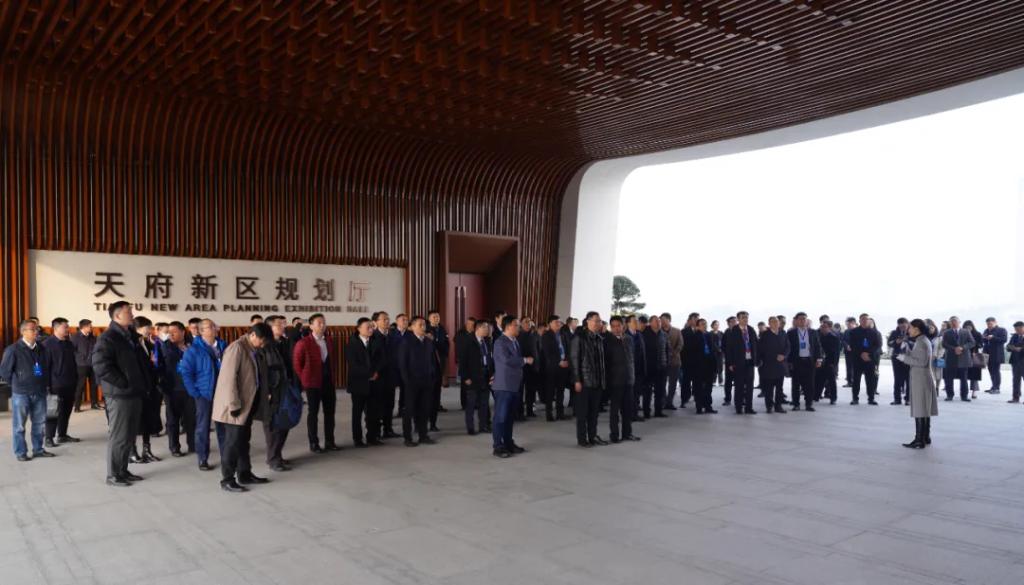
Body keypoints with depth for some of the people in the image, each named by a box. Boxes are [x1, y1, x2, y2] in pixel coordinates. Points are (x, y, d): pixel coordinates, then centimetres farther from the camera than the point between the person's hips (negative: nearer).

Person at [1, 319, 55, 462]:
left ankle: (38, 449, 23)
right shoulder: (13, 349, -9)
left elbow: (47, 367, 18)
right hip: (21, 394, -5)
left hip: (40, 392, 5)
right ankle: (20, 453, 14)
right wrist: (17, 385, 0)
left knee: (40, 423, 12)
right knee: (19, 425, 5)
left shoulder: (41, 348, 6)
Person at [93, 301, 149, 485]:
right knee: (118, 437, -1)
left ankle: (123, 471, 26)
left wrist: (144, 383, 12)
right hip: (119, 396, -8)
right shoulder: (108, 338, -13)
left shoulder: (131, 337, 15)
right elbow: (101, 367, -22)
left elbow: (141, 362, 24)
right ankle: (113, 475, 10)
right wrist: (124, 383, -16)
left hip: (134, 394, 9)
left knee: (129, 436, 15)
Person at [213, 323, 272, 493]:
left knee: (243, 440, 17)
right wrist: (234, 405, -22)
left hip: (248, 404, 9)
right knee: (233, 442, -1)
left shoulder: (255, 351, 10)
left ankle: (244, 474, 27)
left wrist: (263, 399, 12)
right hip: (237, 406, -9)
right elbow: (229, 378, -22)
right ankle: (227, 480, 8)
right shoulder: (237, 348, -17)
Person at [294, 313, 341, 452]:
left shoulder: (328, 341, 10)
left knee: (330, 412, 9)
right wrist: (303, 379, -3)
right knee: (313, 412, 3)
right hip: (313, 383, -6)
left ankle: (329, 442, 18)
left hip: (329, 381, 6)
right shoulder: (303, 343, -10)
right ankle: (314, 443, 12)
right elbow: (296, 363, -5)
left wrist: (332, 377, 10)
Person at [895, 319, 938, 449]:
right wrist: (908, 347, 8)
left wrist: (905, 358, -16)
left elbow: (922, 362, -22)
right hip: (923, 379, 10)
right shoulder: (923, 340, 14)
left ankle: (919, 440, -6)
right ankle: (926, 437, 22)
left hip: (920, 379, -10)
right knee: (924, 410, 15)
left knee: (919, 410, -7)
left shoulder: (922, 342, -15)